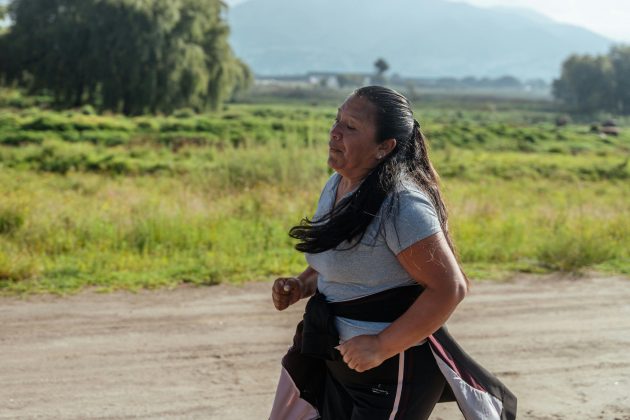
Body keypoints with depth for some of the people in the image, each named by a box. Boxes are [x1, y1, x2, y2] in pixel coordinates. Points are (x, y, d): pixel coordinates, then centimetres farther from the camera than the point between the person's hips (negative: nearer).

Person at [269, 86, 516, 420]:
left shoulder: (401, 204, -23)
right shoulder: (336, 186, 4)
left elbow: (450, 288, -24)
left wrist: (382, 346, -24)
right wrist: (301, 285, 0)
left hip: (393, 368, -8)